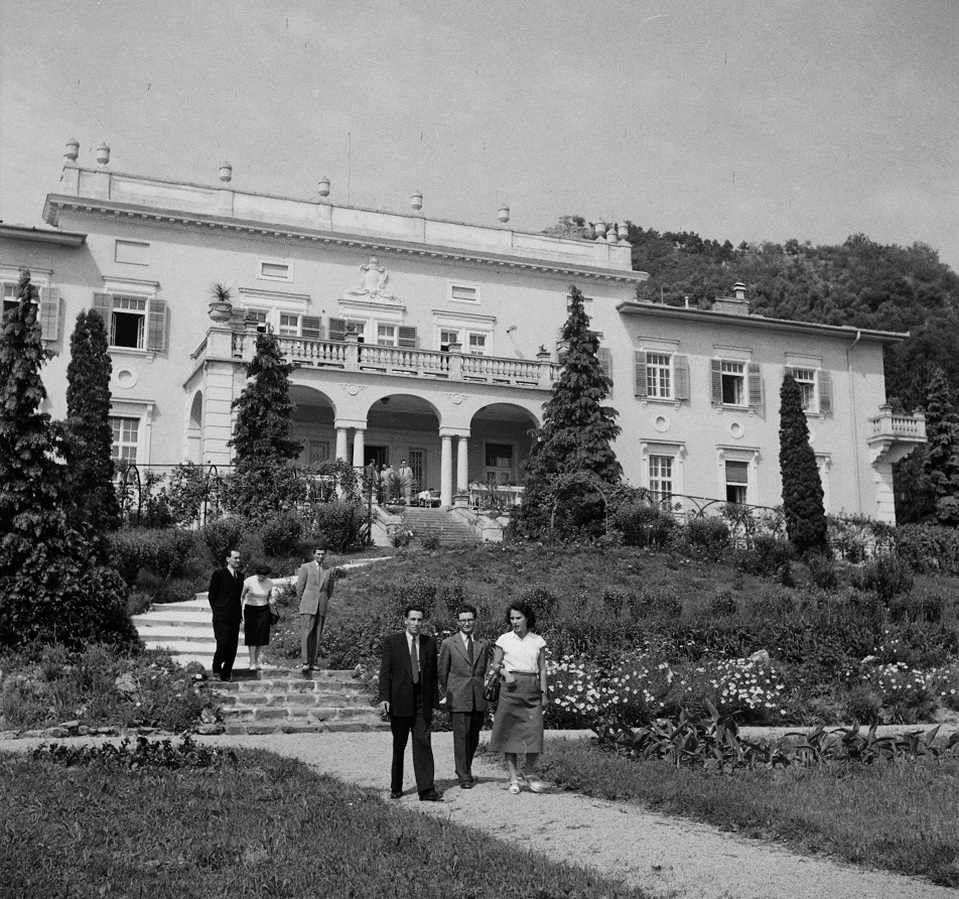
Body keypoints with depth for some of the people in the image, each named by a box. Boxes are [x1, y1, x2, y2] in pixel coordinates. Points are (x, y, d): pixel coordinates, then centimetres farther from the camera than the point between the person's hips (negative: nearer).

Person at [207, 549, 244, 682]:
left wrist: (239, 613, 13)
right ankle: (216, 668, 8)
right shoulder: (219, 574, -3)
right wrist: (217, 611, 0)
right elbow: (212, 595, 0)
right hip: (221, 617, -5)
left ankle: (226, 673, 12)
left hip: (235, 617, 5)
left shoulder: (240, 575, 14)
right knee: (223, 643, -13)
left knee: (233, 646, 3)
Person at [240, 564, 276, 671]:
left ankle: (256, 661, 13)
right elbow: (242, 596, -2)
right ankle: (252, 663, -8)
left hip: (264, 610, 2)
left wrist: (271, 603, -8)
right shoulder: (249, 581, -11)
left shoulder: (270, 583, -4)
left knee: (261, 635, 0)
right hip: (250, 609, -2)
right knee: (252, 636, -8)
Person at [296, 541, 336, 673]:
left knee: (316, 636, 2)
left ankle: (313, 662, 6)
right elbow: (299, 588, 5)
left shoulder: (330, 570, 10)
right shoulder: (305, 567, 2)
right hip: (308, 607, -3)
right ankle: (305, 663, -14)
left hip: (321, 607, 3)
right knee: (306, 634, -10)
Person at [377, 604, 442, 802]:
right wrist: (384, 698, -12)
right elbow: (385, 672, -3)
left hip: (422, 702, 1)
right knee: (398, 747, 10)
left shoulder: (430, 643, 8)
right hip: (399, 701, -1)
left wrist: (435, 701, 7)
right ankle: (396, 788, 23)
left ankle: (426, 790, -11)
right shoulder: (392, 642, 1)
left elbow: (433, 674, 10)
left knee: (423, 743, -9)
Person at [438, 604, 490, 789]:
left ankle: (465, 769, 30)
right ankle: (464, 776, -1)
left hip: (478, 697, 4)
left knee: (474, 737, 10)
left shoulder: (484, 644, 10)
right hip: (458, 697, -3)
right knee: (461, 736, -6)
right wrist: (449, 693, 8)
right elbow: (442, 672, 6)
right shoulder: (448, 644, 1)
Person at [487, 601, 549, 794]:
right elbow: (495, 666, 9)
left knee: (534, 731, -7)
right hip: (511, 687, -1)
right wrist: (505, 673, -11)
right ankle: (513, 778, 7)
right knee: (510, 731, -1)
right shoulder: (504, 640, 4)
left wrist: (544, 692, 3)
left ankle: (529, 774, 11)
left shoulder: (538, 641, 7)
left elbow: (542, 669, 10)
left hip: (532, 689, 1)